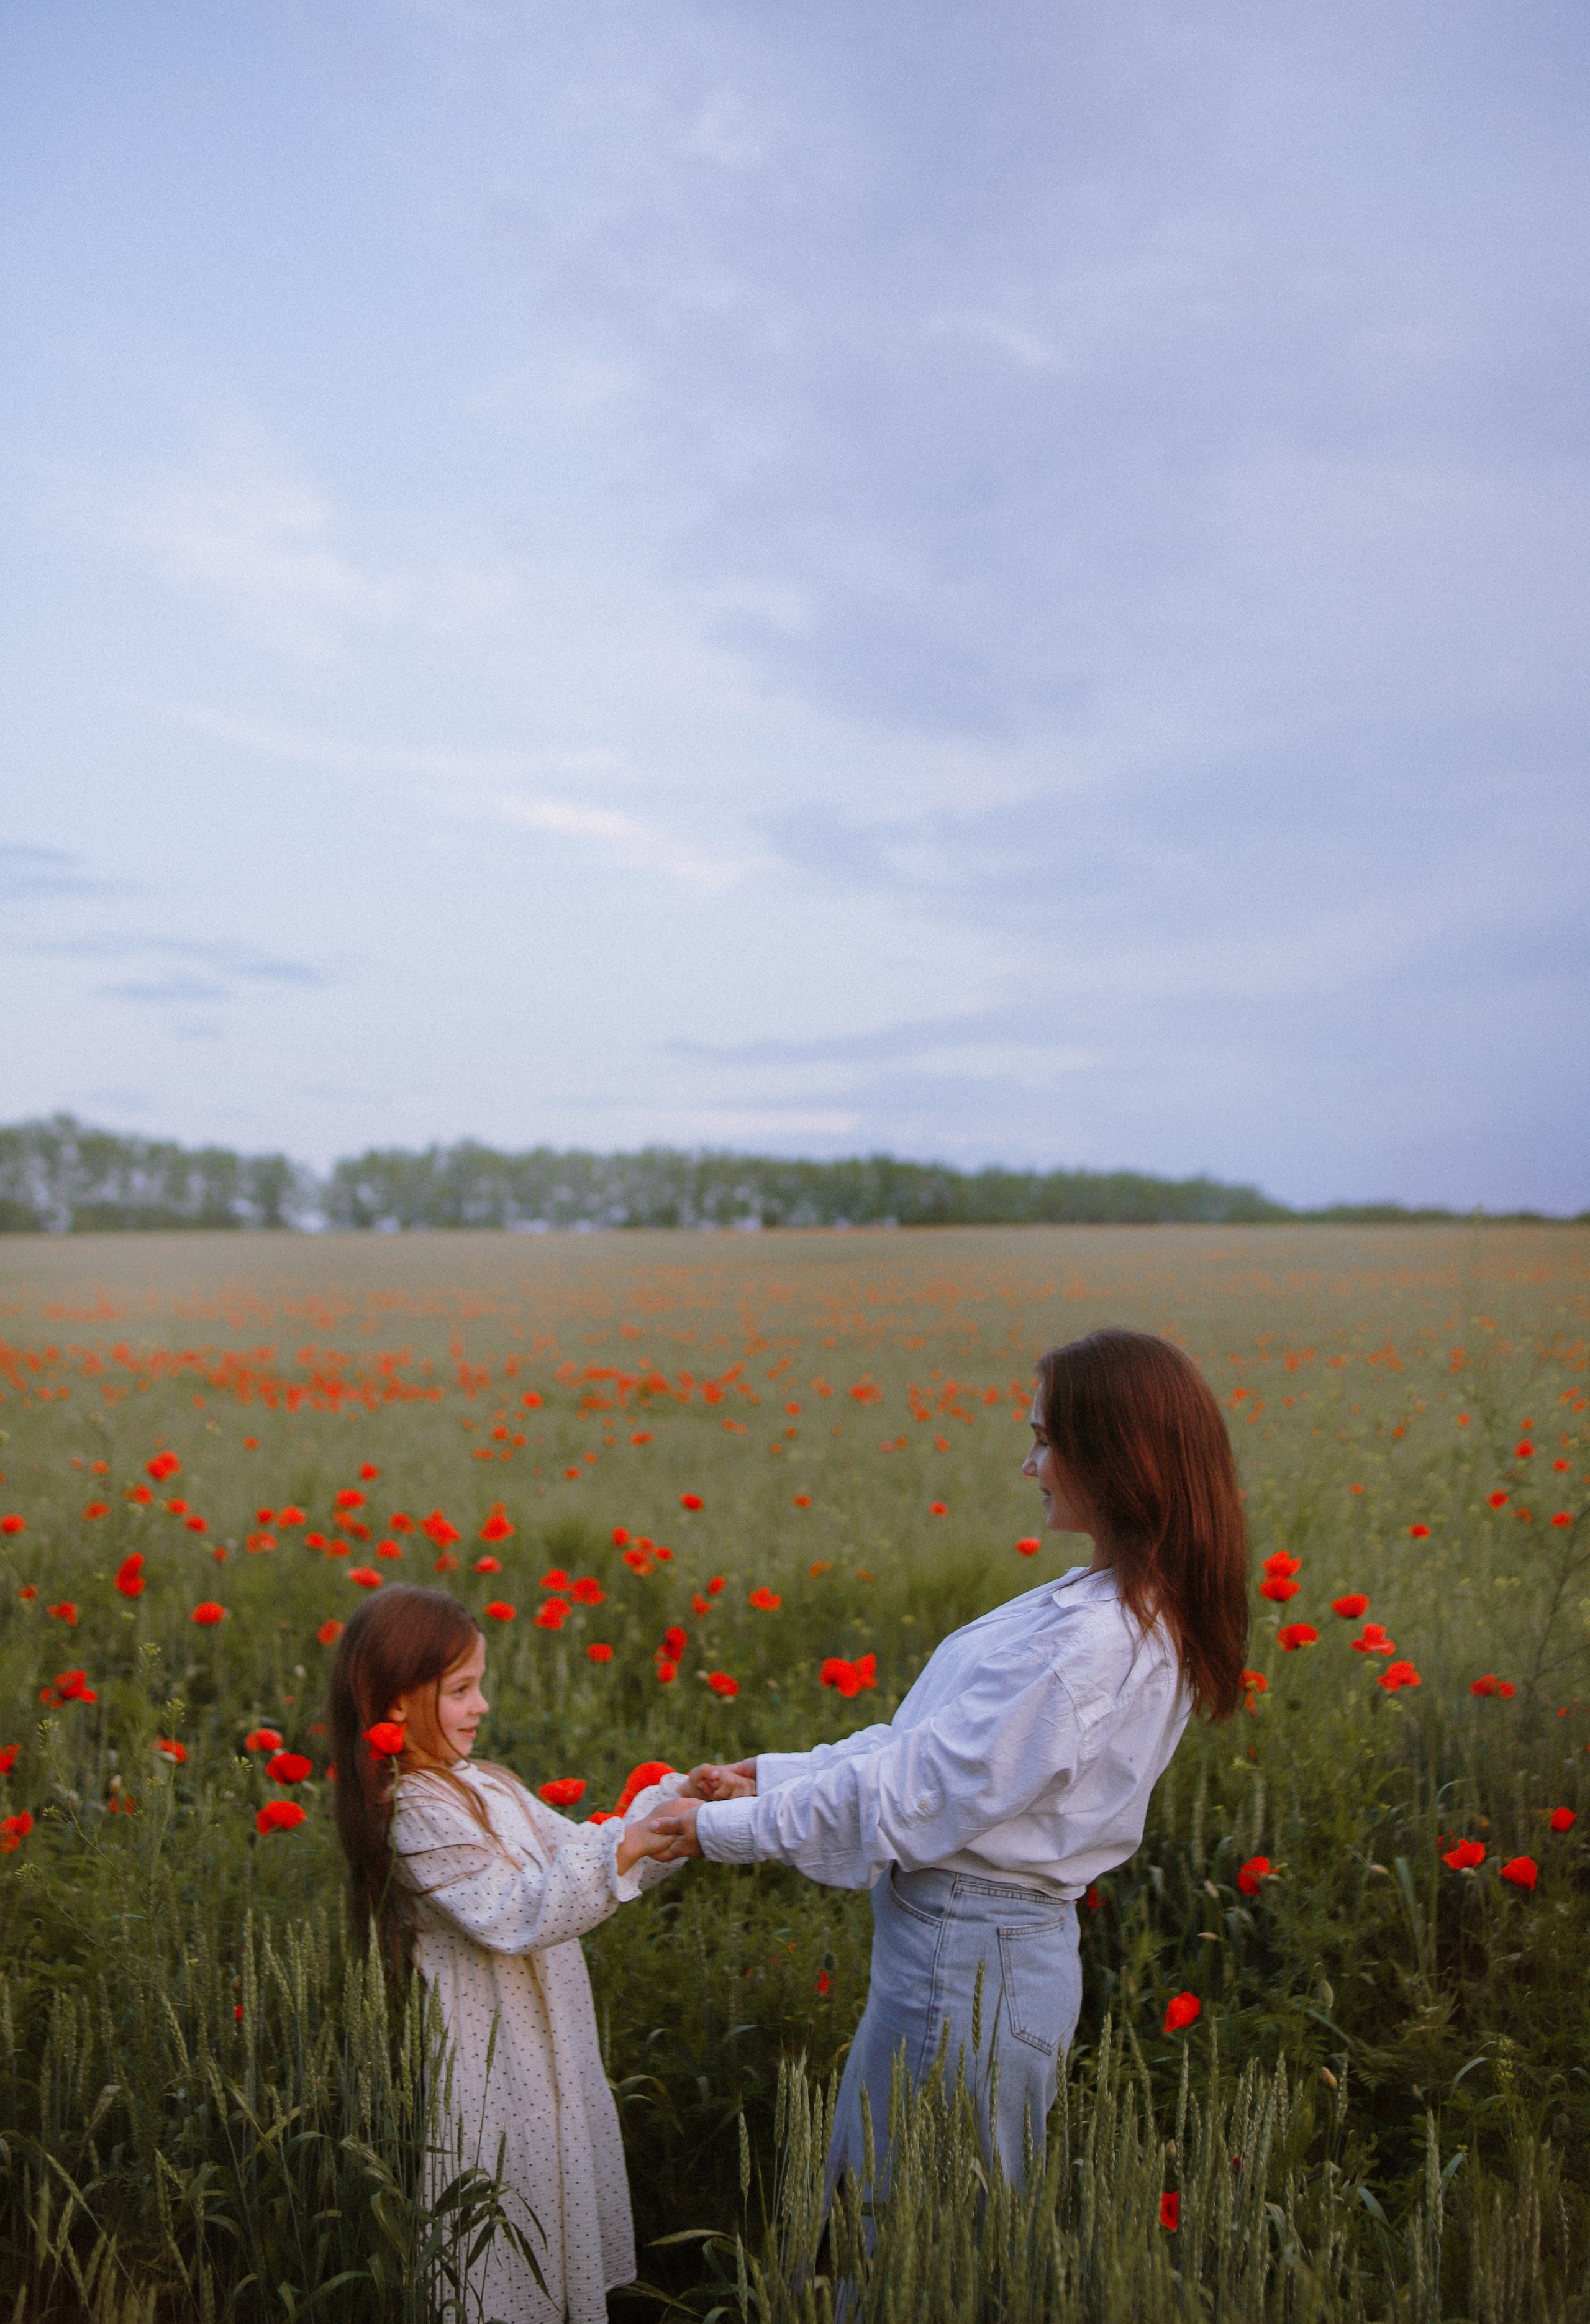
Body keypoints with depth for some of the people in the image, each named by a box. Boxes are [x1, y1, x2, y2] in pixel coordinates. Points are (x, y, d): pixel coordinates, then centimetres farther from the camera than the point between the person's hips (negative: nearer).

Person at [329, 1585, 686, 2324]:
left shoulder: (481, 1786, 9)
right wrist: (620, 1852, -30)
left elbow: (578, 1851, 11)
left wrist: (675, 1800, -1)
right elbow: (516, 1915, -26)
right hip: (491, 2064, -9)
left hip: (544, 2053, 9)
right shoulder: (418, 1812, -19)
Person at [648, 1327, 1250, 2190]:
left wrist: (727, 1829, -12)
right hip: (995, 1941, 9)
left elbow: (922, 1793, -22)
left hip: (968, 1961, -9)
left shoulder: (1093, 1641, -26)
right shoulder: (1140, 1614, 6)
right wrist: (774, 1775, 7)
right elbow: (939, 1742, 10)